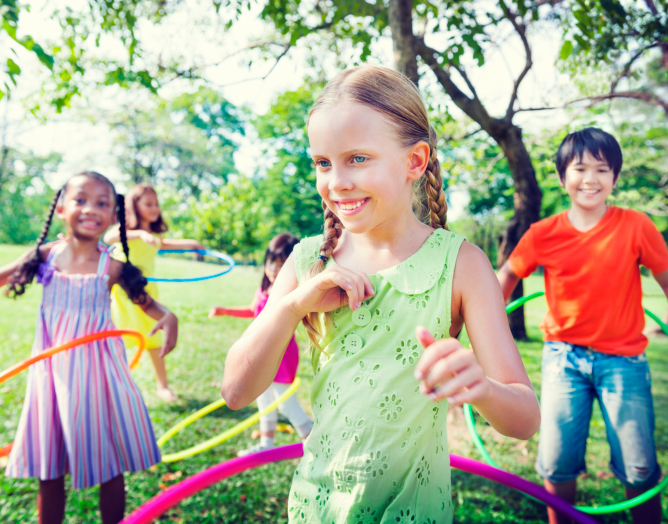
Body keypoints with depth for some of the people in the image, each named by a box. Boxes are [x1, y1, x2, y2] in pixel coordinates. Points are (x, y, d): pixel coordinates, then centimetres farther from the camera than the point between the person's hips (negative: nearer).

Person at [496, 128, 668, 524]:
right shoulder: (543, 234, -4)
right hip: (564, 357, 1)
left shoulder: (635, 227, -7)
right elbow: (507, 277, 6)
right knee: (557, 463, 4)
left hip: (622, 359, 0)